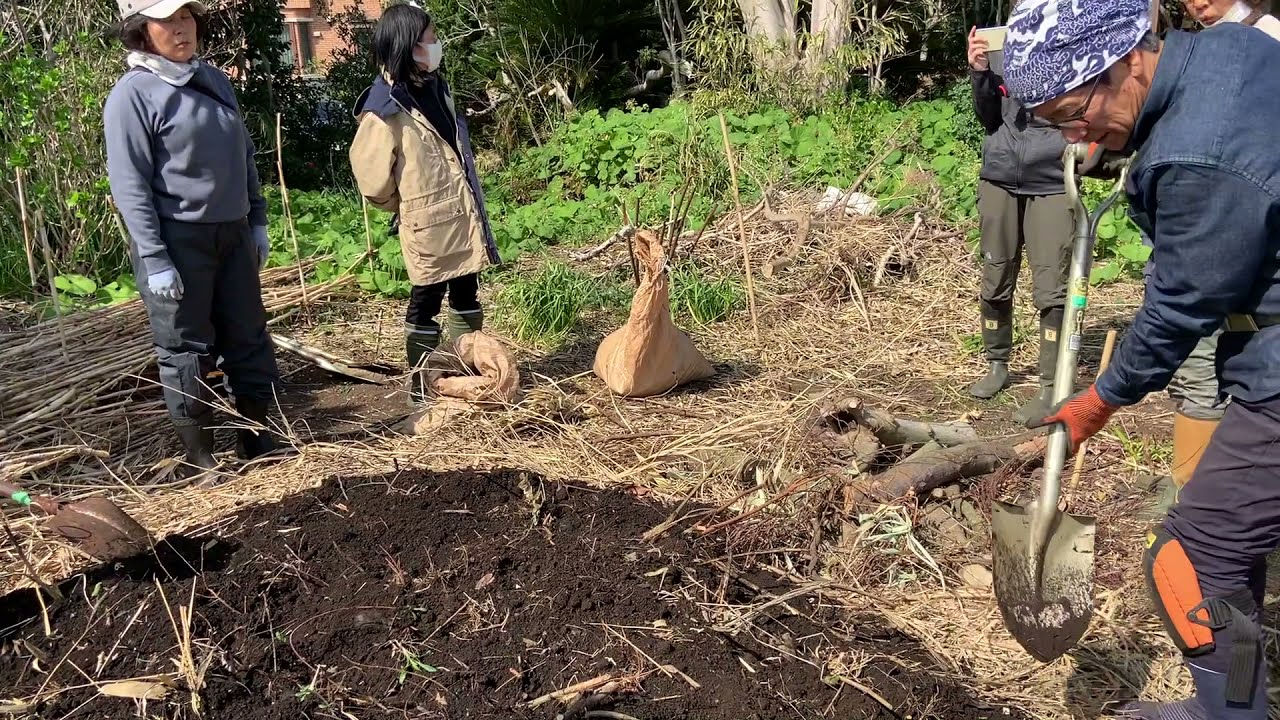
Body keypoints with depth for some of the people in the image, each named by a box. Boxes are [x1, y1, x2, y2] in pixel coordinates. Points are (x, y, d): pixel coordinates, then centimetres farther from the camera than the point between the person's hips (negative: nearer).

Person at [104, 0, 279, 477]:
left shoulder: (215, 81, 10)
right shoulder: (133, 94, -10)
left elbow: (244, 157, 17)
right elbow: (129, 186, -14)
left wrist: (257, 221, 14)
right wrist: (155, 260, -18)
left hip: (232, 233, 7)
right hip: (177, 240, -6)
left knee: (250, 339, 12)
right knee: (187, 351, 3)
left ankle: (258, 439, 26)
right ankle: (199, 456, 15)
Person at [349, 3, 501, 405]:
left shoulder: (433, 86, 9)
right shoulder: (385, 108, -17)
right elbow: (371, 174, -13)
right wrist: (405, 206, 3)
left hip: (462, 214, 8)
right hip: (428, 223, -8)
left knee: (465, 293, 16)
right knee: (426, 302, 3)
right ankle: (421, 384, 16)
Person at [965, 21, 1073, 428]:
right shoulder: (1000, 45, 5)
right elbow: (989, 119, 8)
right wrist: (980, 74, -6)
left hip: (1051, 185, -3)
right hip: (999, 181, 3)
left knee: (1051, 290, -6)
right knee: (995, 283, 11)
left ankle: (1051, 388, 0)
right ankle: (997, 366, 28)